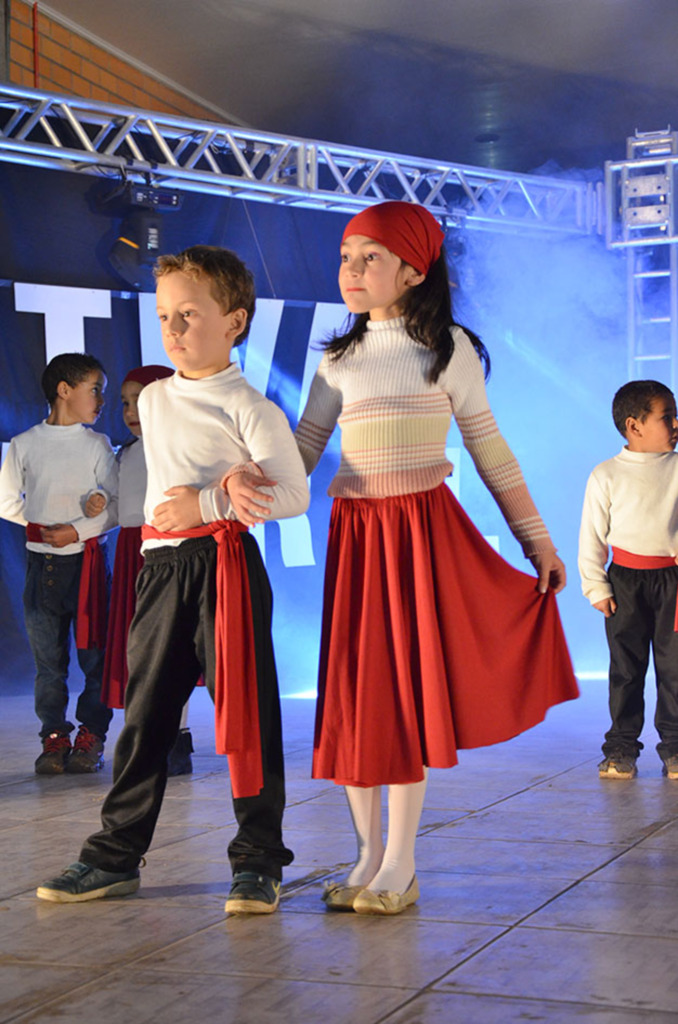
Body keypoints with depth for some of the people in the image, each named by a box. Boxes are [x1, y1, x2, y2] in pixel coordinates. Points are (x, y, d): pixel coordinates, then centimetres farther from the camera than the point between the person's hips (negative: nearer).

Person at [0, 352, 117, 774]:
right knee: (48, 656, 4)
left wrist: (78, 529, -12)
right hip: (41, 560, 1)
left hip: (87, 558, -1)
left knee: (94, 652, 0)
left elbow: (116, 505, -1)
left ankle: (91, 738, 9)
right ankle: (55, 736, 12)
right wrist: (40, 525, 1)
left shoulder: (98, 444, 3)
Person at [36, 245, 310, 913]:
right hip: (162, 564, 6)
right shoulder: (154, 400, 15)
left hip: (226, 563, -6)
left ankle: (257, 861, 5)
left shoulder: (249, 407, -5)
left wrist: (208, 503, -16)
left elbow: (294, 493, -9)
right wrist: (227, 483, 3)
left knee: (245, 709, -3)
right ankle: (117, 854, 17)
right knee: (145, 712, 9)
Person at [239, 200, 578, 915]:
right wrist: (251, 488, -15)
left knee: (409, 688, -3)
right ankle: (370, 856, 16)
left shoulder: (449, 348, 3)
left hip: (427, 532, -3)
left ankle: (400, 866, 7)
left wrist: (538, 540, 9)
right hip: (355, 535, 3)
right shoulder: (339, 359, 11)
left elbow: (491, 452, 7)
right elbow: (300, 453, 5)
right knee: (351, 691, 3)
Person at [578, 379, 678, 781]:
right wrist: (597, 587, -1)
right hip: (626, 579, -1)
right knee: (626, 665, 5)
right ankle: (621, 748, 13)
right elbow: (592, 534, 2)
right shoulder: (606, 476, -2)